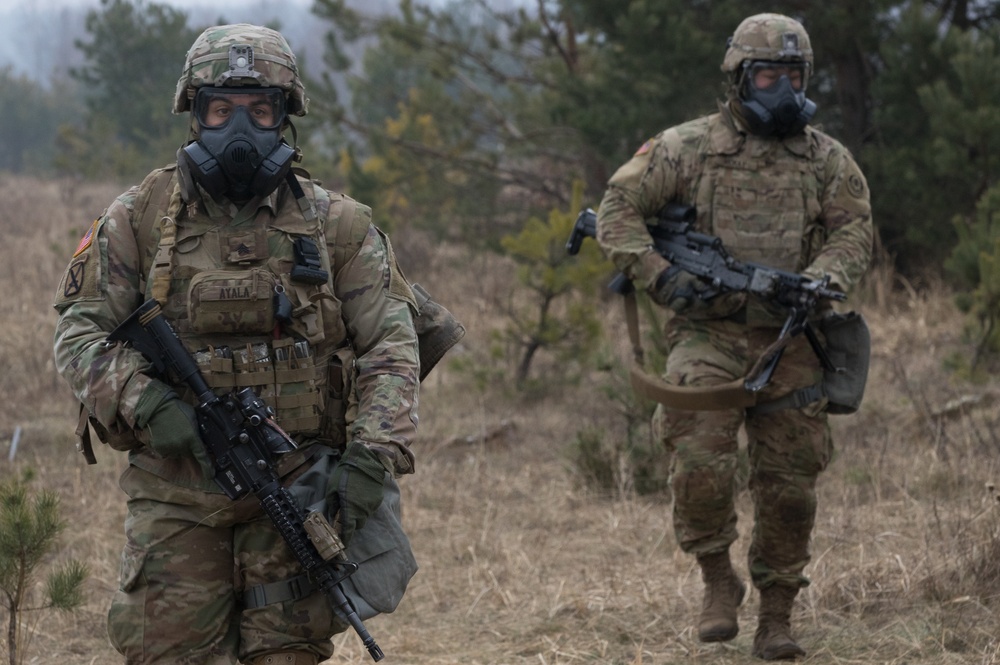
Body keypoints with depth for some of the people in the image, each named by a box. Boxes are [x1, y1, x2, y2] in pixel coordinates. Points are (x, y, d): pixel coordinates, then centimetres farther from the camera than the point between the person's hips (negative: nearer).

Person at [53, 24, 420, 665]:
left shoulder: (335, 225, 4)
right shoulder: (139, 219, 4)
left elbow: (390, 349, 2)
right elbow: (80, 331, 2)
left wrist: (372, 461, -12)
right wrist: (143, 402, -17)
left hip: (297, 486, 0)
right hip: (176, 490, 0)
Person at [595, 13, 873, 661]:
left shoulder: (827, 158, 8)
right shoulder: (688, 147, 1)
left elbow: (854, 230, 4)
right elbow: (618, 209, 1)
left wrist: (821, 280, -17)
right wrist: (659, 275, -13)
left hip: (789, 341, 2)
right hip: (708, 334, -2)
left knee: (790, 480, 3)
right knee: (701, 460, -20)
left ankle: (777, 613, 17)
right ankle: (718, 578, 3)